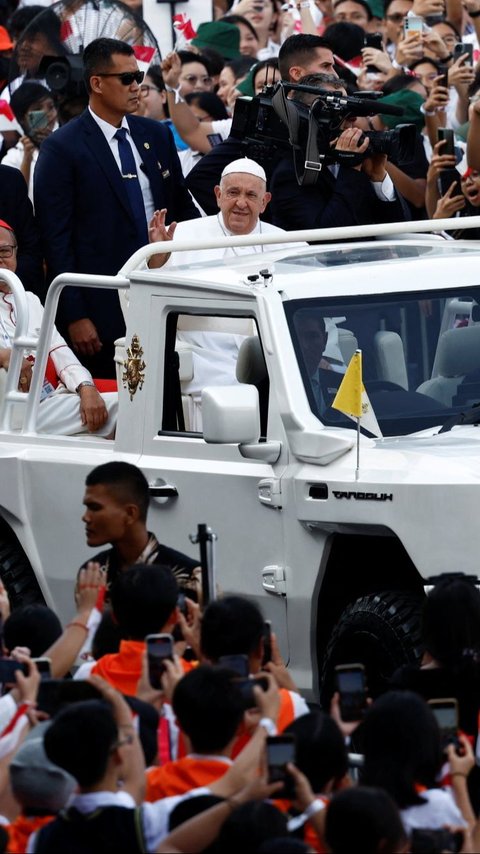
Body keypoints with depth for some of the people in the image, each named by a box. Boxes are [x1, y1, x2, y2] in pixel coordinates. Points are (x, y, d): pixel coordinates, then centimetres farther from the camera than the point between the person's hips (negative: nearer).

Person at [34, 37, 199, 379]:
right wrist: (74, 317, -11)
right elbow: (56, 240, -7)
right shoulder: (62, 149, -5)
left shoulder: (157, 135, 11)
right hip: (105, 306, -5)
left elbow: (183, 207, 18)